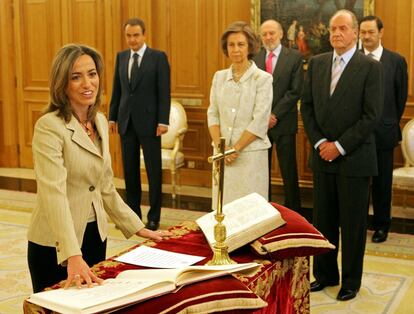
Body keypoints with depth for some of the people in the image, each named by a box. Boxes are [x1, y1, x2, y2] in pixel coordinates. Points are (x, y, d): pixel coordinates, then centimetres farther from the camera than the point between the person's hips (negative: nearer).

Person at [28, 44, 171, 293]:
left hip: (96, 237, 7)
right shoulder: (49, 127, -18)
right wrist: (73, 255, -39)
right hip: (56, 245, -6)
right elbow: (54, 194, -29)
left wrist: (137, 228, 11)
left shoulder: (101, 122, 5)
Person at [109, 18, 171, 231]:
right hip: (126, 122, 5)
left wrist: (163, 121, -13)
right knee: (129, 171, 10)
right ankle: (133, 213, 21)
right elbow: (117, 90, 12)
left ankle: (154, 218, 12)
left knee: (154, 171, 3)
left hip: (149, 122, -4)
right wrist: (112, 117, 9)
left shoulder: (158, 57, -4)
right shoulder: (121, 57, 10)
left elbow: (164, 91, -7)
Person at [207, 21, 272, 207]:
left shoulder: (262, 78, -5)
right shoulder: (219, 77, 9)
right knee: (223, 206, 8)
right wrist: (220, 147, -6)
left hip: (251, 154, -4)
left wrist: (235, 149, -12)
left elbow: (259, 122, -11)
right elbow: (213, 114, 7)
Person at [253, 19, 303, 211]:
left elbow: (295, 91, -7)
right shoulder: (254, 58, 7)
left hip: (283, 123, -3)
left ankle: (292, 211, 14)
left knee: (288, 170, 4)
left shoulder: (294, 57, -1)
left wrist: (274, 115, -13)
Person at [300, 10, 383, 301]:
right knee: (323, 220, 12)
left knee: (353, 223, 6)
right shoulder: (317, 63, 7)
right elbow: (307, 106, 8)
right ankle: (325, 274, 27)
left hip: (354, 158, -4)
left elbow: (372, 116, -12)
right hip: (323, 156, 4)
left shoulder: (370, 67, -8)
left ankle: (351, 281, 21)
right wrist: (319, 142, -4)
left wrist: (340, 145, -14)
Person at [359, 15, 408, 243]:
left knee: (382, 182, 8)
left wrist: (391, 123, 10)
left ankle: (381, 225, 21)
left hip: (383, 132, 0)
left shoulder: (396, 61, 0)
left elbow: (401, 97, 7)